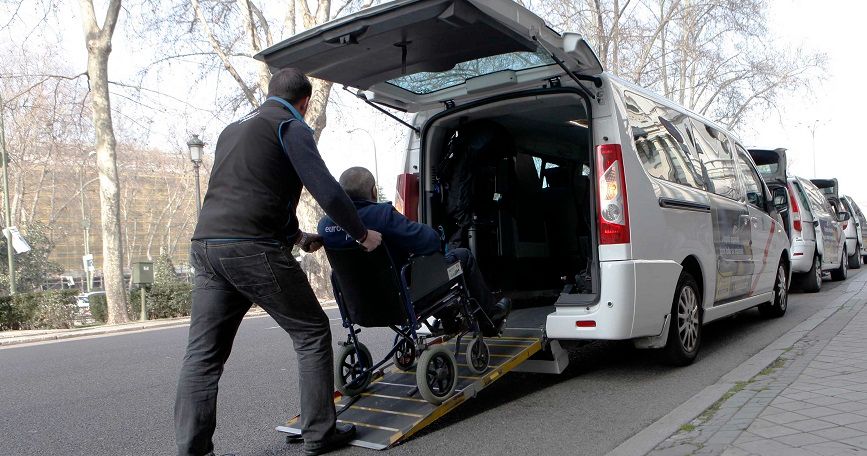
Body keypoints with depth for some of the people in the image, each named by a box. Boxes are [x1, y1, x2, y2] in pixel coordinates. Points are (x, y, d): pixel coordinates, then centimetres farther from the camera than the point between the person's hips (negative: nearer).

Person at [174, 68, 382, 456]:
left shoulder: (234, 129, 28)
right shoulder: (291, 126, 2)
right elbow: (325, 189, -7)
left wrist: (297, 236, 40)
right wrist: (363, 234, 5)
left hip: (205, 245, 8)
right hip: (253, 249, -7)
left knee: (203, 355, 8)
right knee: (311, 334, 7)